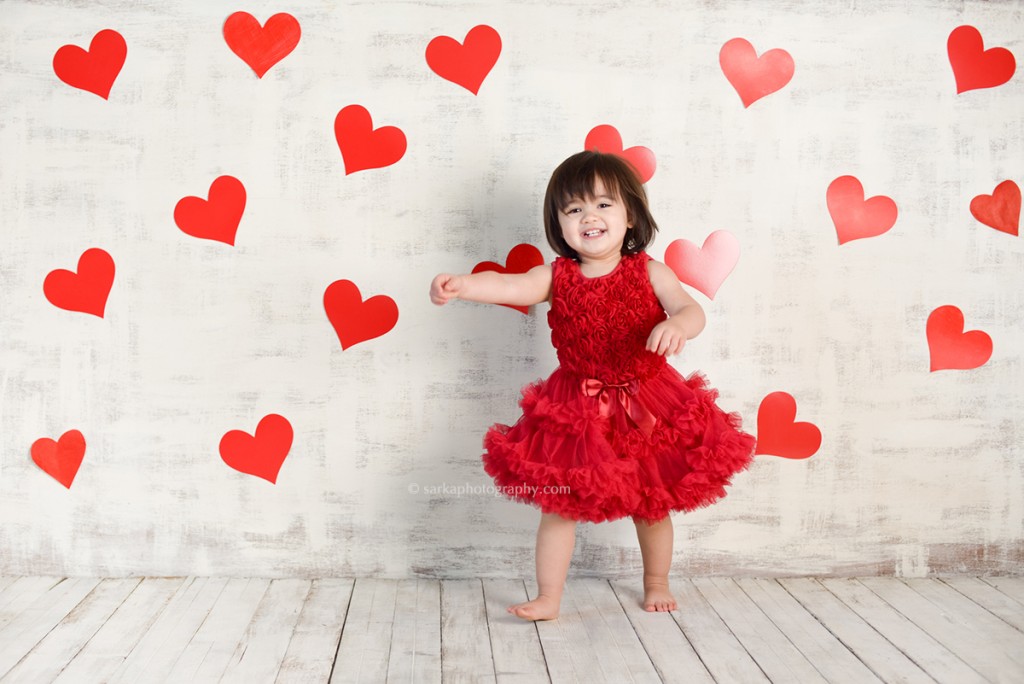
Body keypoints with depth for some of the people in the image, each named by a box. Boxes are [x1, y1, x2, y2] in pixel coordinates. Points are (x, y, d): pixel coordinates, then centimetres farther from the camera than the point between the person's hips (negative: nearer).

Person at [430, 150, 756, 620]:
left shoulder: (649, 272, -8)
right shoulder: (556, 277, -8)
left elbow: (691, 309, -20)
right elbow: (509, 287, -24)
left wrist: (677, 324, -45)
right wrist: (460, 285, -44)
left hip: (646, 408, 0)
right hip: (575, 413, 0)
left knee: (651, 503, 15)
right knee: (557, 504, 1)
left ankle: (656, 584, 39)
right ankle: (548, 598, 14)